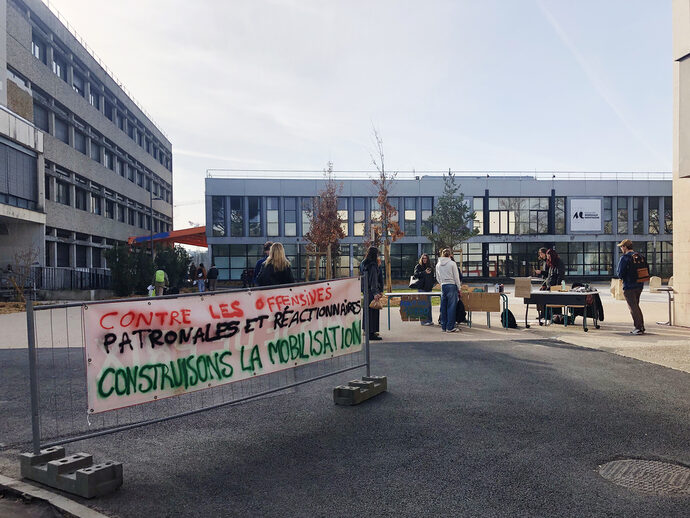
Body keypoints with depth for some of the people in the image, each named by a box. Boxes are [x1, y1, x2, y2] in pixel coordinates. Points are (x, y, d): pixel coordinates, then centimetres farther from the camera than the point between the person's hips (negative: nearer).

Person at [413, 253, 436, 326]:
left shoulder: (430, 267, 16)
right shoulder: (418, 266, 1)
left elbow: (432, 277, 21)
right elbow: (416, 274, -15)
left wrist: (435, 280, 0)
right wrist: (425, 272, -25)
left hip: (429, 288, 6)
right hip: (421, 288, -6)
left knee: (429, 305, 8)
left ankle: (429, 320, 15)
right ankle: (423, 321, -5)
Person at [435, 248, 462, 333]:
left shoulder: (438, 264, 8)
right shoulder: (452, 263, -6)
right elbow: (456, 277, -4)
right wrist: (459, 288, 4)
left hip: (443, 286, 5)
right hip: (452, 285, -5)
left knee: (443, 307, 9)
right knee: (451, 306, -2)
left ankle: (444, 326, 12)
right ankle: (450, 327, -2)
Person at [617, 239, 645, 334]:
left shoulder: (624, 258, -13)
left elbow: (620, 274, -15)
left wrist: (618, 272, 5)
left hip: (629, 286, -8)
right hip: (639, 285, 8)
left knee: (633, 307, -1)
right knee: (636, 306, 19)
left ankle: (638, 328, -2)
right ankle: (641, 327, 21)